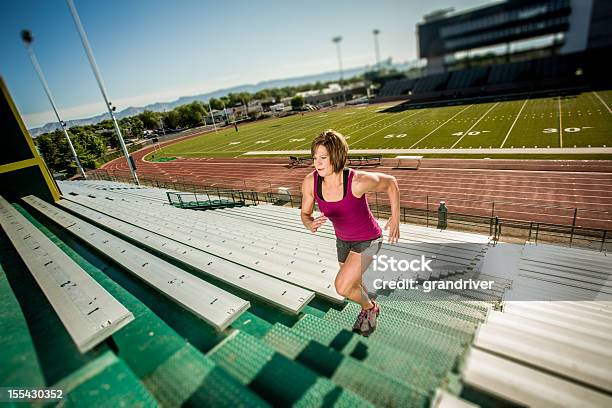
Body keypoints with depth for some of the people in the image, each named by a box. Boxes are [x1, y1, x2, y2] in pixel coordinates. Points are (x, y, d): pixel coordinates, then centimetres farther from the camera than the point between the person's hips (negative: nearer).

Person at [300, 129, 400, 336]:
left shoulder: (358, 181, -33)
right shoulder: (310, 182, -21)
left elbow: (390, 182, -13)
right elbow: (305, 214, -6)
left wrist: (395, 219, -10)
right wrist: (311, 224, -30)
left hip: (368, 240, -5)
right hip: (343, 240, 5)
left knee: (342, 287, -14)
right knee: (353, 285, 24)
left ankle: (369, 308, 22)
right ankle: (368, 307, 59)